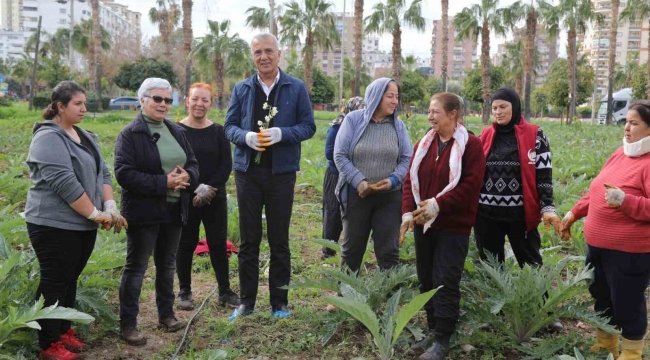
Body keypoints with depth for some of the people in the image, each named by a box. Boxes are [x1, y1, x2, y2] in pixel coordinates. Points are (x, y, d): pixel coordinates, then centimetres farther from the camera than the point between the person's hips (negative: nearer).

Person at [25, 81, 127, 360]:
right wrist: (96, 213, -18)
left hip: (83, 225, 8)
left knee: (70, 281, 17)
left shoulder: (86, 138, 13)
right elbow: (64, 183, -22)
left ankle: (63, 331, 30)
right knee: (55, 282, 1)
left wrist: (110, 207, -3)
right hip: (55, 225, -8)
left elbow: (103, 174, 12)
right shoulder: (49, 138, -14)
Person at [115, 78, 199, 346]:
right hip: (144, 212, -6)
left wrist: (187, 177, -12)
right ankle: (128, 324, 11)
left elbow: (193, 164, 12)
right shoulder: (130, 134, -9)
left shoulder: (176, 131, 11)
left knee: (168, 264, 16)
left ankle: (166, 314, 30)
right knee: (136, 267, 1)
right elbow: (124, 173, -18)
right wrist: (163, 182, -23)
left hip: (174, 210, 6)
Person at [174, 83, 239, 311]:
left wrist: (209, 189, -12)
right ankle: (185, 292, 22)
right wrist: (196, 189, -15)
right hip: (185, 198, -2)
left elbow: (226, 165, -1)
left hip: (215, 198, 2)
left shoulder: (218, 131, 4)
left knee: (218, 244, 6)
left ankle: (225, 291, 18)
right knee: (186, 244, 7)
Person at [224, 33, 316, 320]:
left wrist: (281, 133, -19)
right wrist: (247, 137, -17)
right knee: (248, 240, 8)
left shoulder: (296, 88, 1)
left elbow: (308, 126, -1)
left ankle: (280, 302, 19)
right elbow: (230, 127, 6)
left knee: (279, 239, 7)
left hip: (282, 171, -2)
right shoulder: (241, 89, 7)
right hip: (247, 171, 2)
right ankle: (247, 301, 19)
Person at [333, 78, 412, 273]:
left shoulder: (398, 125, 3)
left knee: (389, 250, 5)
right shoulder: (353, 119, -4)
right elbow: (340, 155, -7)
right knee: (351, 248, 13)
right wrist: (358, 181, -17)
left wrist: (393, 180, -15)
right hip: (356, 194, -1)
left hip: (389, 197, 1)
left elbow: (407, 159, 4)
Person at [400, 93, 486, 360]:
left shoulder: (470, 145, -8)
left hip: (453, 226, -6)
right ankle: (433, 329, 28)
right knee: (426, 279, 13)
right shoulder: (423, 144, 11)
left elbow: (470, 185, -15)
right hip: (423, 223, 6)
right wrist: (408, 211, -9)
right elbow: (410, 180, 6)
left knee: (446, 282, -3)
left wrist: (438, 205, -21)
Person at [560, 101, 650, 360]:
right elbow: (597, 190, 17)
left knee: (627, 304, 7)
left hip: (629, 251, -8)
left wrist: (625, 200, -33)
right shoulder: (621, 153, 8)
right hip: (598, 244, 8)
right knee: (601, 297, 22)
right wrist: (574, 213, 16)